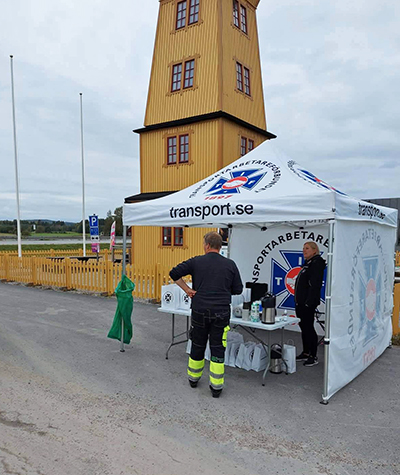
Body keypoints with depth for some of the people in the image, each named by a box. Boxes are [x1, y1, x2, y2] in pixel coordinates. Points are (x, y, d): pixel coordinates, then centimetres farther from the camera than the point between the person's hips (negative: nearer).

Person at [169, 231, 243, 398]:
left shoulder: (196, 262, -2)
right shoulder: (230, 265, 0)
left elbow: (174, 273, -3)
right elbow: (238, 290, 4)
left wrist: (187, 289, 3)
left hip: (200, 311, 1)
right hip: (221, 312, 0)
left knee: (197, 345, 17)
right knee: (218, 348, 7)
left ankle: (193, 378, 35)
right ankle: (216, 386, 12)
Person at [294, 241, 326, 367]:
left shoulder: (317, 263, -13)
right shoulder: (307, 263, 17)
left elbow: (315, 285, -21)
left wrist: (309, 302, -24)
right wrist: (298, 300, 15)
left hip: (308, 303, -10)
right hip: (300, 302, 10)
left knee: (308, 327, -3)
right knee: (303, 327, 15)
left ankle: (313, 356, 7)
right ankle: (305, 353, 25)